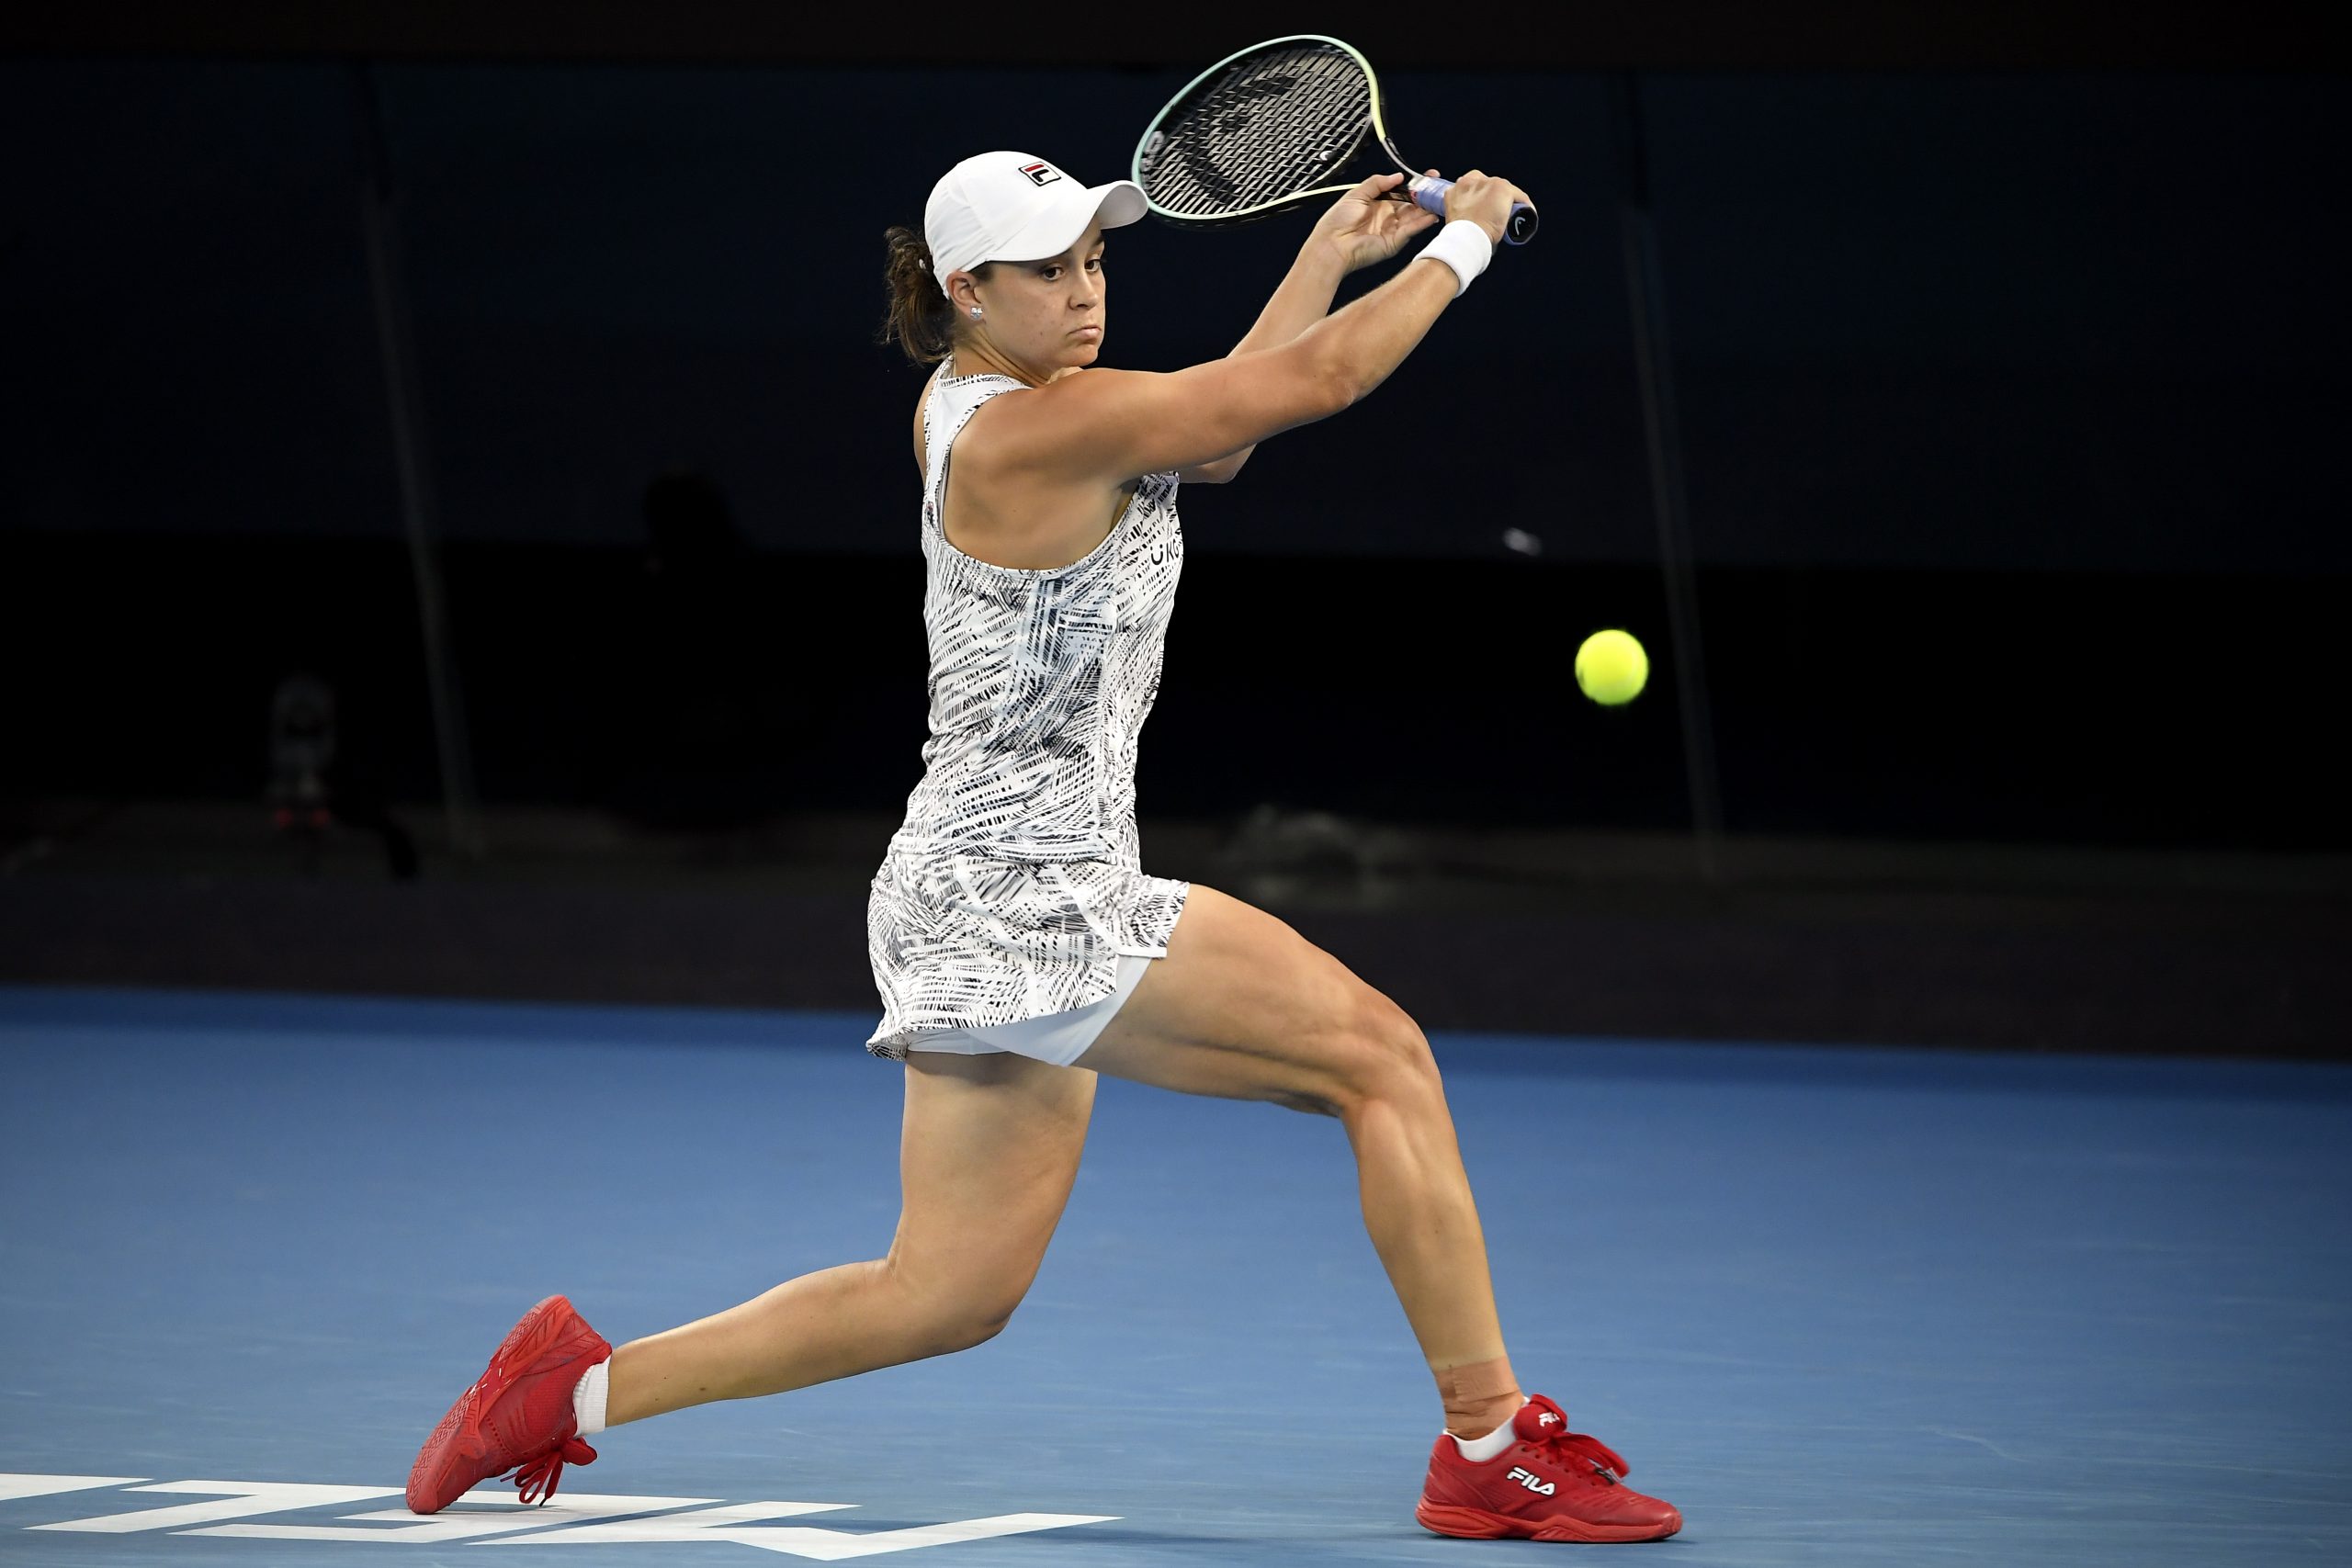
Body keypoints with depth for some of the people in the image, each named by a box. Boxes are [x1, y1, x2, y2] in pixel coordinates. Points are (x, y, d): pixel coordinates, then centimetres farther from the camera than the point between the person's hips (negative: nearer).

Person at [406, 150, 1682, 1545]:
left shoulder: (967, 403, 10)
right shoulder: (1039, 427, -17)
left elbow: (1218, 436, 21)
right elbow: (1313, 382, -15)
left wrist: (1328, 258, 16)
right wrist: (1464, 238, -2)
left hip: (976, 899, 10)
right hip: (1026, 899, -10)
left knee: (951, 1292, 13)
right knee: (1384, 1057, -6)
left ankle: (580, 1385, 14)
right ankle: (1493, 1451, -4)